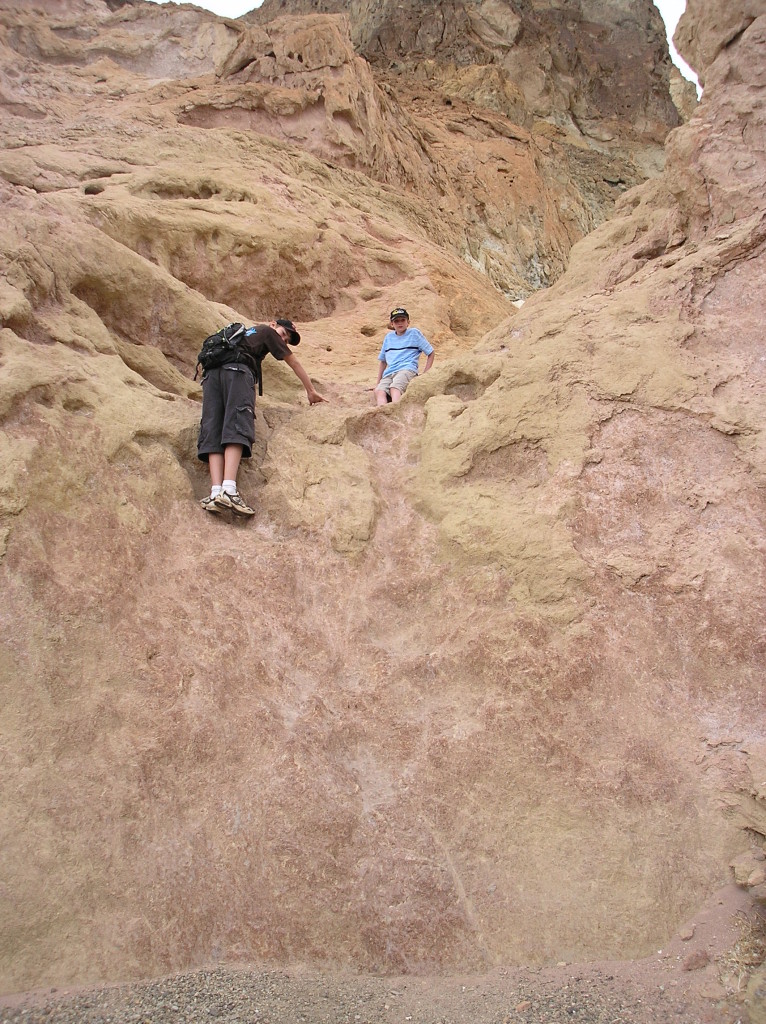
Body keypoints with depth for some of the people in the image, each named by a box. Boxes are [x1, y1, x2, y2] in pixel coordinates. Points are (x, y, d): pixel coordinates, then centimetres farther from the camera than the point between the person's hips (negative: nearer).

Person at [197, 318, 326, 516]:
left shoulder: (246, 333, 42)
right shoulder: (267, 331, 24)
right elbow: (294, 363, 29)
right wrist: (311, 391, 38)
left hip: (211, 373, 7)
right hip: (237, 370, -7)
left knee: (213, 431, -10)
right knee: (237, 427, -21)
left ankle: (216, 491, -30)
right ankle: (229, 489, -40)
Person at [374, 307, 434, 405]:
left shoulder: (414, 333, 14)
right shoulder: (389, 337, 26)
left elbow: (430, 353, 16)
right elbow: (382, 360, 32)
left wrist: (425, 375, 5)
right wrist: (378, 382, 24)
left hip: (407, 370, -4)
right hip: (388, 374, 4)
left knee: (394, 388, -38)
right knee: (379, 391, -32)